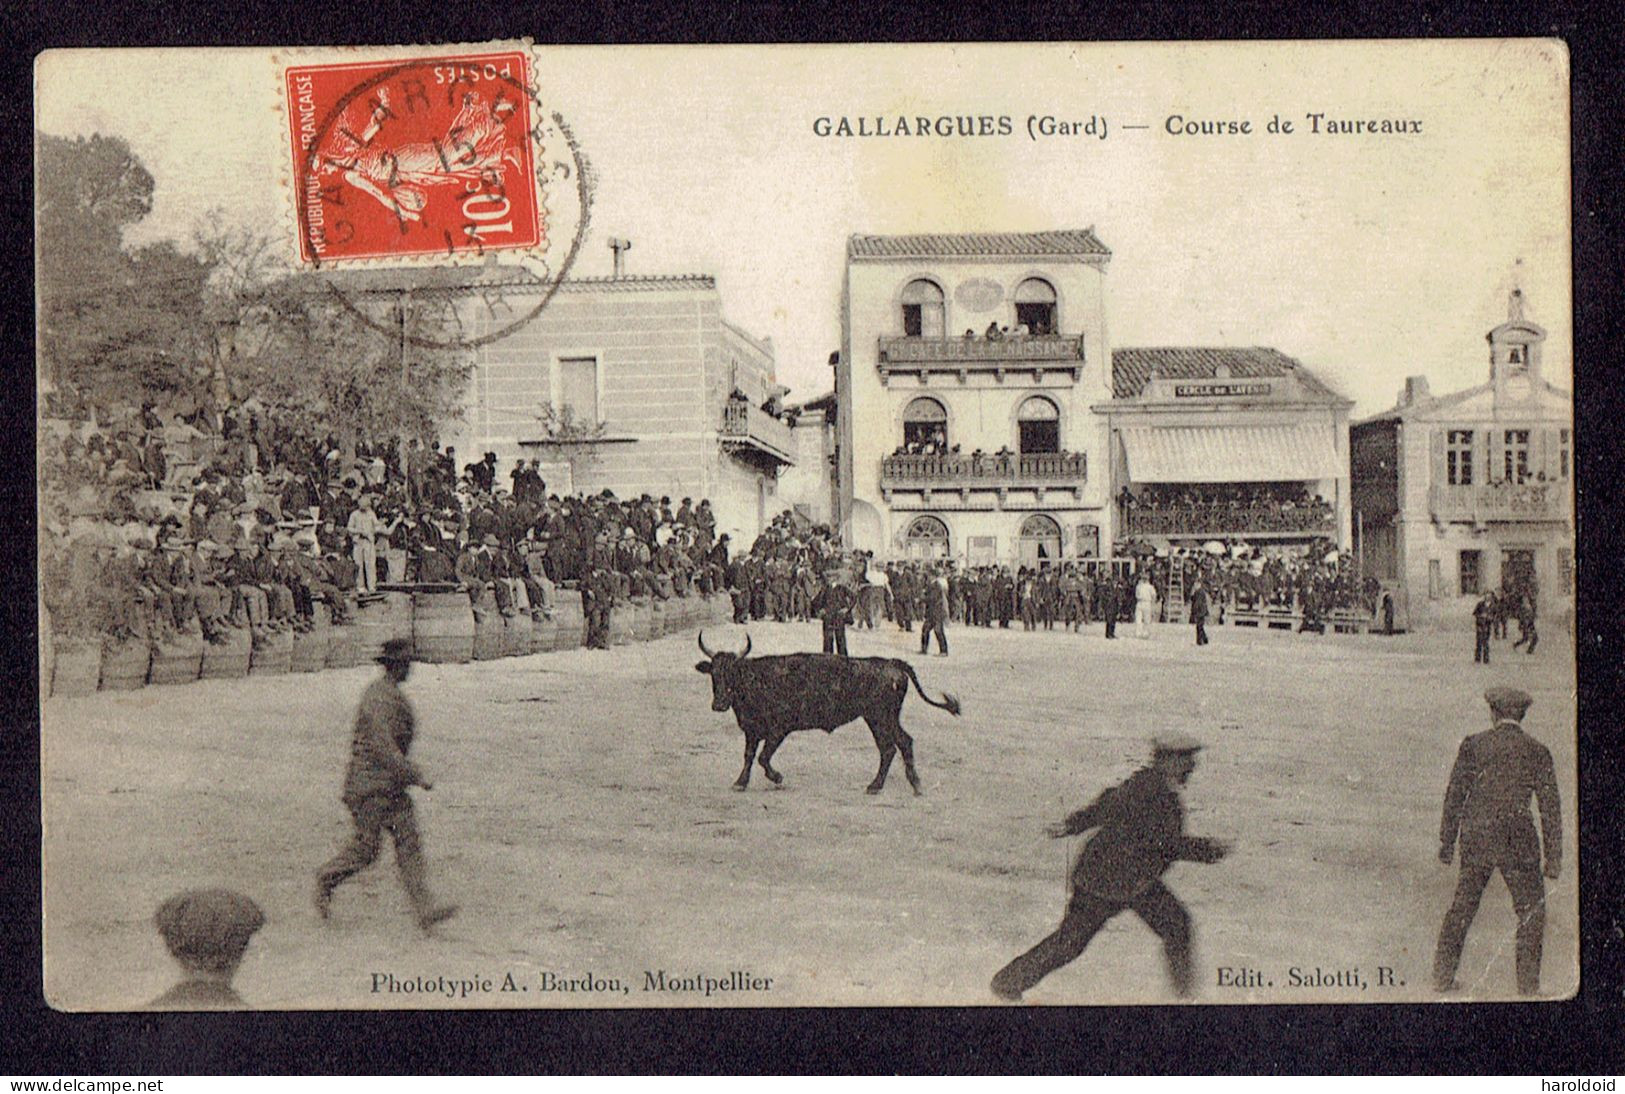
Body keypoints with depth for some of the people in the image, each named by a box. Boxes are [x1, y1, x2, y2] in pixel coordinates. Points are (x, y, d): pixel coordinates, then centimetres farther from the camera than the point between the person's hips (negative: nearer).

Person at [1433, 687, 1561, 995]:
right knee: (1532, 912, 11)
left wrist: (1447, 841, 10)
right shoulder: (1538, 752, -1)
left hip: (1475, 837, 2)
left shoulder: (1473, 745, 1)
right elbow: (1550, 809, 0)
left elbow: (1454, 795, 3)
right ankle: (1527, 986, 8)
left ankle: (1443, 976, 18)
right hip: (1516, 842, -2)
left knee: (1462, 906, 15)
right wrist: (1554, 858, 5)